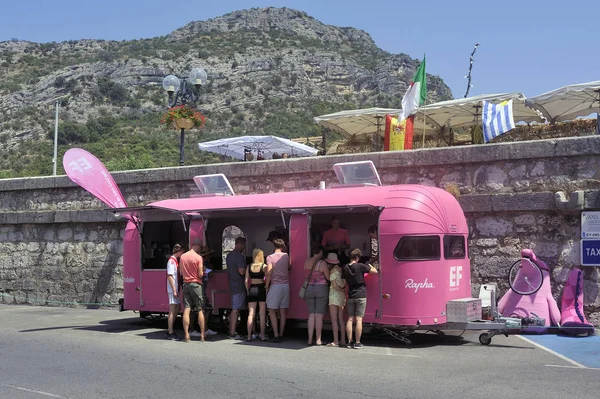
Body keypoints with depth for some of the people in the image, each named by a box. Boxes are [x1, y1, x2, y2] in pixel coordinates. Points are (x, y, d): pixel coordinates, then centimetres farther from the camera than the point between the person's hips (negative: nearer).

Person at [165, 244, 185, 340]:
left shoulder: (176, 260, 15)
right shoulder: (172, 261, -13)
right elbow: (169, 276, -18)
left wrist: (177, 290, 14)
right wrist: (174, 290, -20)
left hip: (176, 289, 10)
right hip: (172, 289, -10)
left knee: (177, 309, 14)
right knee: (172, 311, -5)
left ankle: (169, 331, 22)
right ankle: (170, 333, -1)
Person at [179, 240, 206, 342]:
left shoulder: (182, 257, 6)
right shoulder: (198, 257, -10)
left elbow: (181, 273, 14)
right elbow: (200, 274, -12)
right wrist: (203, 270, 8)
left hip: (186, 284, 4)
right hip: (196, 284, -4)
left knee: (186, 310, 1)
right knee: (200, 310, 3)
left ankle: (186, 335, -2)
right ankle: (202, 335, 3)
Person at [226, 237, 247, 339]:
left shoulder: (229, 255, 13)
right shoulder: (239, 256, -17)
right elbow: (242, 272, -24)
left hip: (232, 284, 9)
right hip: (239, 286, -9)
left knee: (234, 309, 15)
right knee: (236, 309, -5)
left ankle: (231, 331, 19)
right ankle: (233, 334, -3)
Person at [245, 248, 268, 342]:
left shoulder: (249, 266, 3)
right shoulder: (264, 266, -5)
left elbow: (246, 280, 3)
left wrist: (248, 291, 11)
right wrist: (267, 288, -1)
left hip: (252, 289, 3)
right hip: (261, 289, -3)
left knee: (251, 313, 5)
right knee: (262, 314, 3)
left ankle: (249, 336, 5)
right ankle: (262, 335, 4)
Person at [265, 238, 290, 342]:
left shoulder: (270, 257, -5)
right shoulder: (286, 256, 8)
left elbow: (269, 274, -10)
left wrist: (266, 286, -3)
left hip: (275, 286, -4)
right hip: (286, 285, 4)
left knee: (272, 311, 1)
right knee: (282, 312, 8)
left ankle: (276, 335, -7)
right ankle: (281, 335, 8)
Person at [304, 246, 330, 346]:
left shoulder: (307, 262, 4)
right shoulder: (322, 263, -11)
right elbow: (328, 277, -5)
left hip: (309, 288, 4)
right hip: (321, 288, -4)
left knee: (311, 314, 8)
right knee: (319, 315, 0)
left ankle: (310, 339, 5)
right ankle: (318, 340, 1)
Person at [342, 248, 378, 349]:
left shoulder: (345, 268, 4)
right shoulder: (361, 266, -10)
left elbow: (345, 283, 11)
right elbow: (375, 271, -3)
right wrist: (370, 266, 16)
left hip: (350, 296, 4)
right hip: (361, 295, -4)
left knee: (350, 319, 7)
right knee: (359, 319, -4)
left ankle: (350, 342, 7)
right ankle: (357, 343, -4)